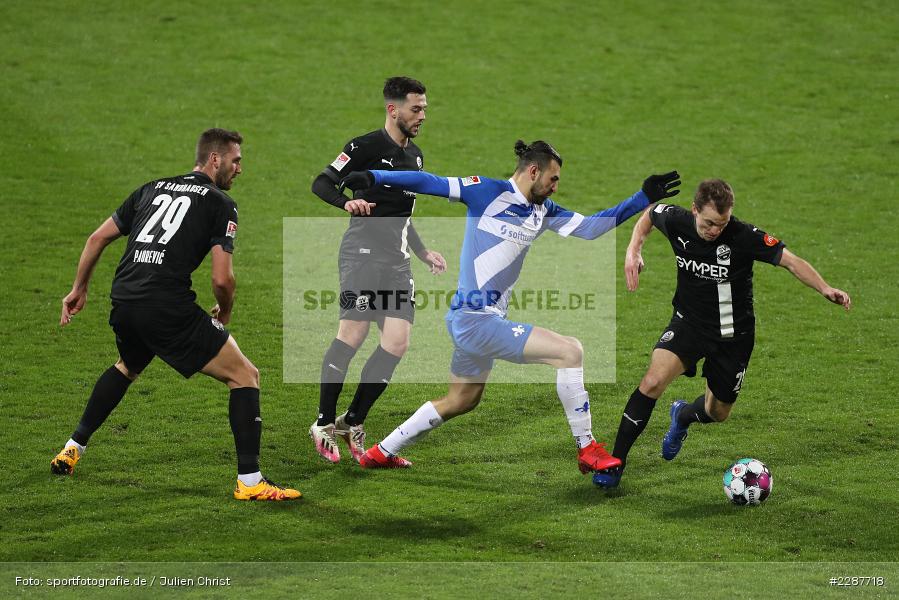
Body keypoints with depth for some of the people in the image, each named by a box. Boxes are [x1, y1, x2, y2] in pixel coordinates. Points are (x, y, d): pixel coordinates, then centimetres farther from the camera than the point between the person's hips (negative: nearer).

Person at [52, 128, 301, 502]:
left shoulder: (153, 189, 21)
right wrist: (225, 312, 14)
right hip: (168, 309, -7)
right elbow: (222, 277, -7)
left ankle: (72, 450, 39)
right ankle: (249, 482, -5)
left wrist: (79, 289, 35)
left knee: (127, 368, 38)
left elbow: (98, 238, 24)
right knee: (244, 375, 3)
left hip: (123, 303, 7)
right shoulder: (220, 203, 2)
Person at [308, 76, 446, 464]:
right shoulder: (366, 147, -5)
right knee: (352, 336, -15)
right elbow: (321, 183, -6)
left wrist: (423, 253, 27)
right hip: (363, 252, -7)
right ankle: (324, 424, -2)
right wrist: (347, 202, -25)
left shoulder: (415, 156, 20)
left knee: (397, 343, -4)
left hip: (397, 260, 7)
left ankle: (353, 422, 7)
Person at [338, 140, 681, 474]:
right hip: (475, 318, -10)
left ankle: (381, 453, 35)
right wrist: (373, 177, -22)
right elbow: (430, 183, -14)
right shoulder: (488, 192, -11)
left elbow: (590, 227, 11)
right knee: (570, 351, -14)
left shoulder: (543, 211, 10)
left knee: (461, 401, 26)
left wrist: (644, 198, 8)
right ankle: (587, 451, -6)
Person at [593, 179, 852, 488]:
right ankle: (616, 463, -14)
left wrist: (825, 289, -39)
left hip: (733, 334, -1)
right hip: (688, 323, 1)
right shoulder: (675, 221, -16)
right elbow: (649, 213, 8)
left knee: (716, 413, 14)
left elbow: (791, 261, -24)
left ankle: (682, 416, 53)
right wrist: (634, 250, -7)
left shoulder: (744, 236, -25)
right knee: (653, 381, -24)